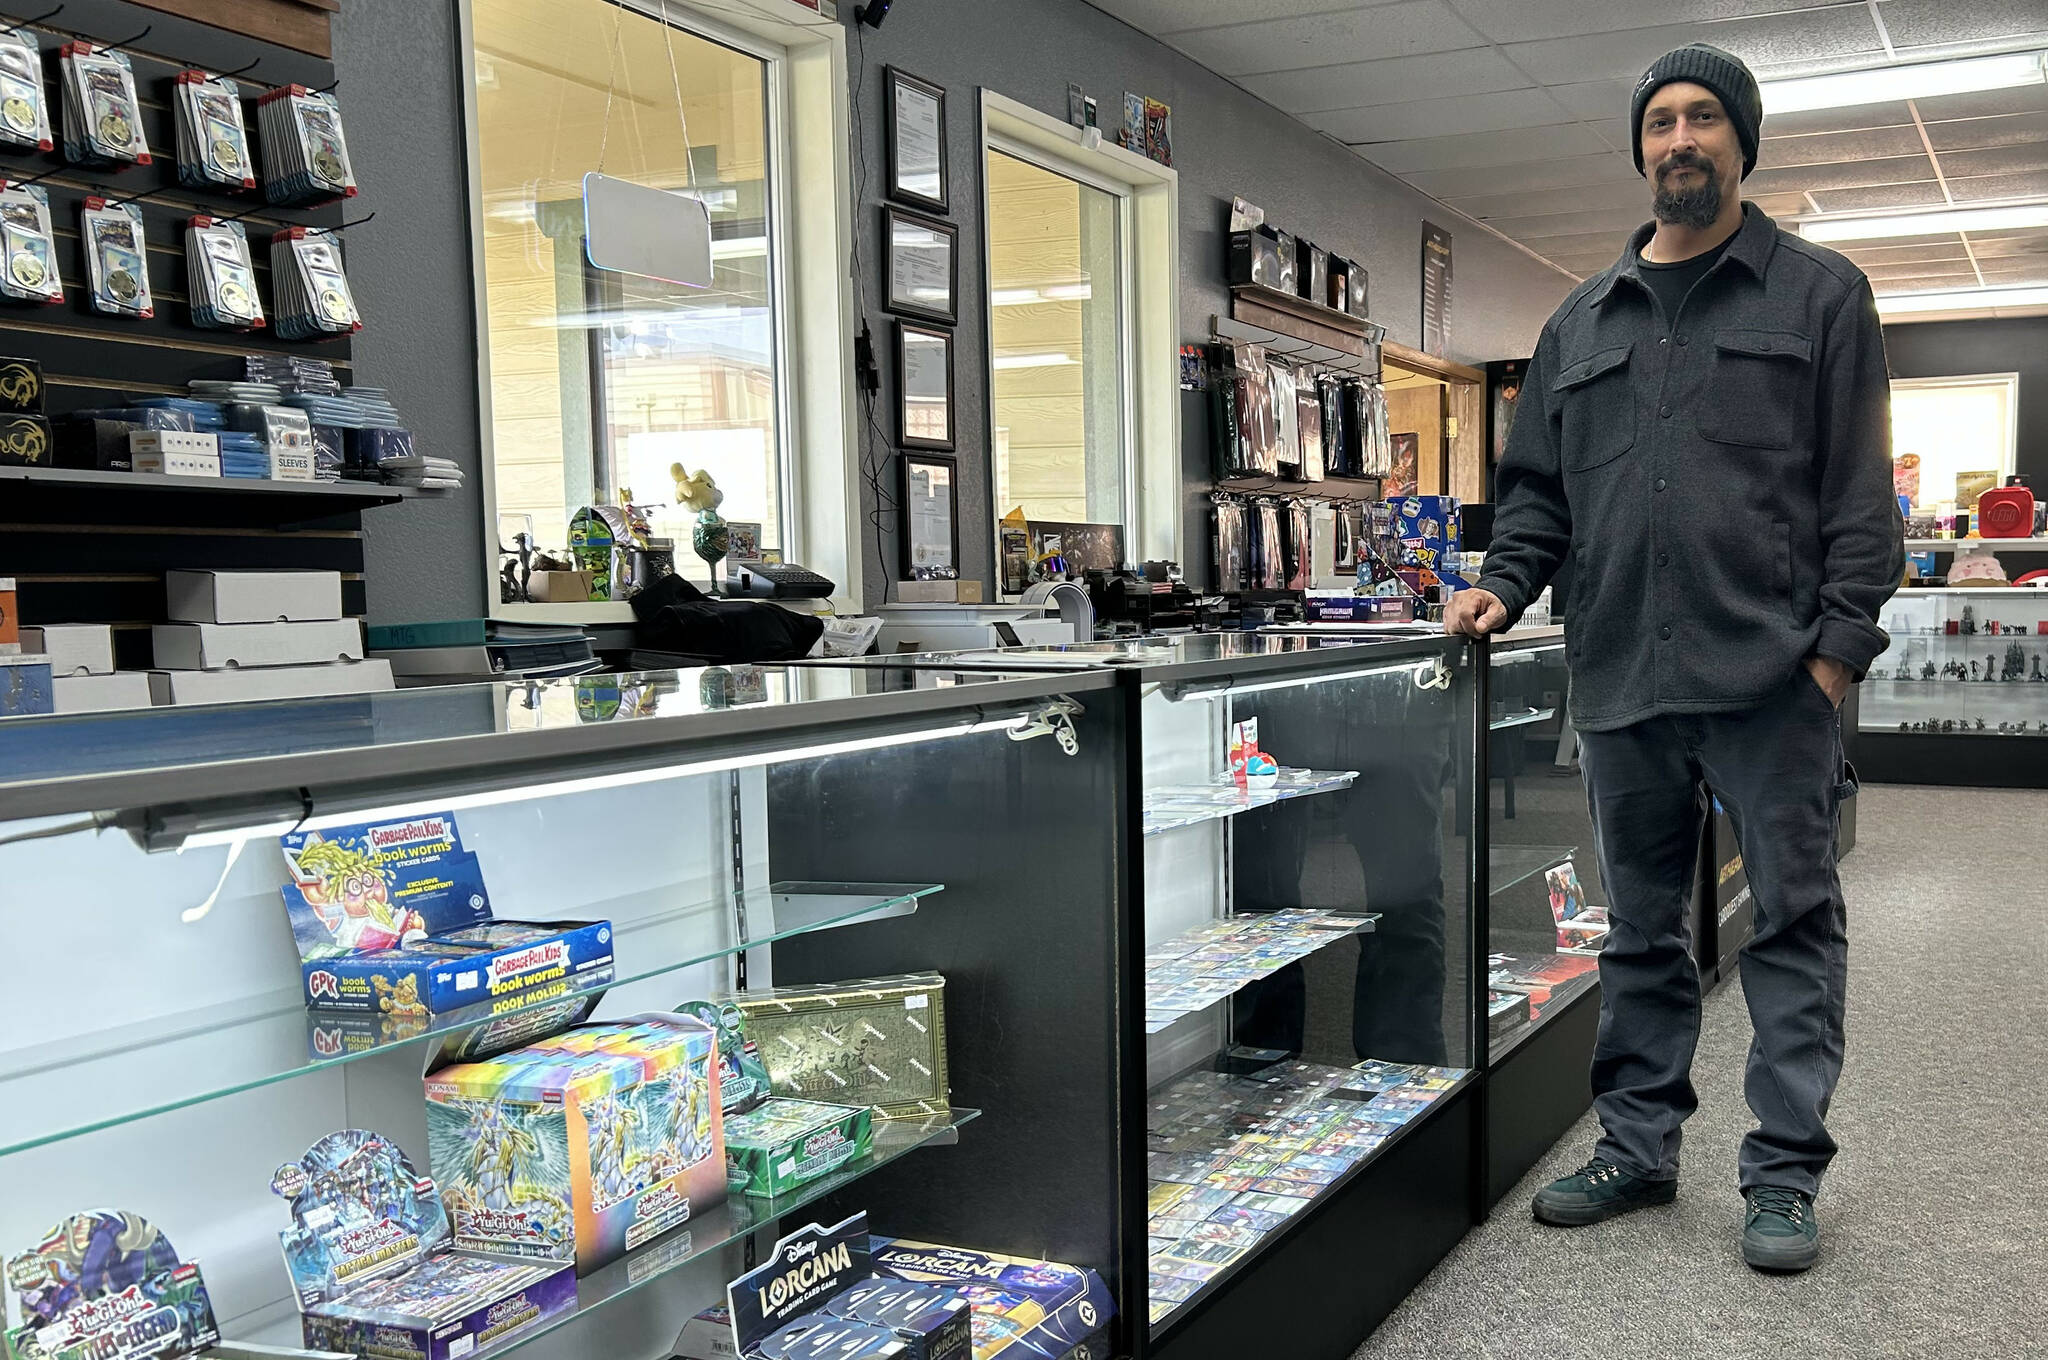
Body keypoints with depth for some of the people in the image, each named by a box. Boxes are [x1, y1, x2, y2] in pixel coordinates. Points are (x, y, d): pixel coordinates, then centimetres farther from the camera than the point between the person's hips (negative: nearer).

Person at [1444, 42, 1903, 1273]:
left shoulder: (1820, 295, 6)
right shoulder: (1582, 323, 17)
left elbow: (1860, 488, 0)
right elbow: (1541, 487, 18)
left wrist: (1839, 643, -9)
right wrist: (1505, 583, 0)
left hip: (1771, 677, -4)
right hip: (1623, 677, 4)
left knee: (1794, 920, 2)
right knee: (1643, 929, 12)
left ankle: (1785, 1174, 12)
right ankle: (1638, 1147, 23)